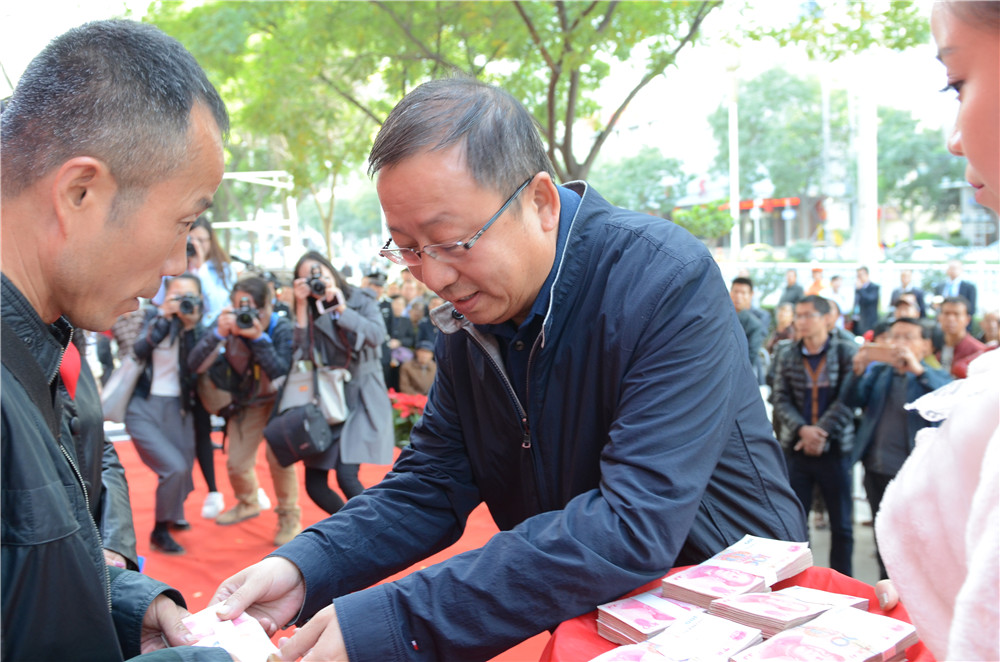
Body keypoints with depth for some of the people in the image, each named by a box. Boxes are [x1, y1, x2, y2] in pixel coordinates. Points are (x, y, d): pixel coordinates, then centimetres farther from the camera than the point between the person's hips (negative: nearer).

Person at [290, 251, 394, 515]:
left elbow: (377, 335, -16)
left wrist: (342, 309, -18)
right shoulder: (312, 312, 9)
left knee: (346, 476, -21)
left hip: (363, 397, -4)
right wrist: (301, 306, -9)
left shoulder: (362, 300, 1)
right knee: (314, 485, 1)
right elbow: (302, 350, -6)